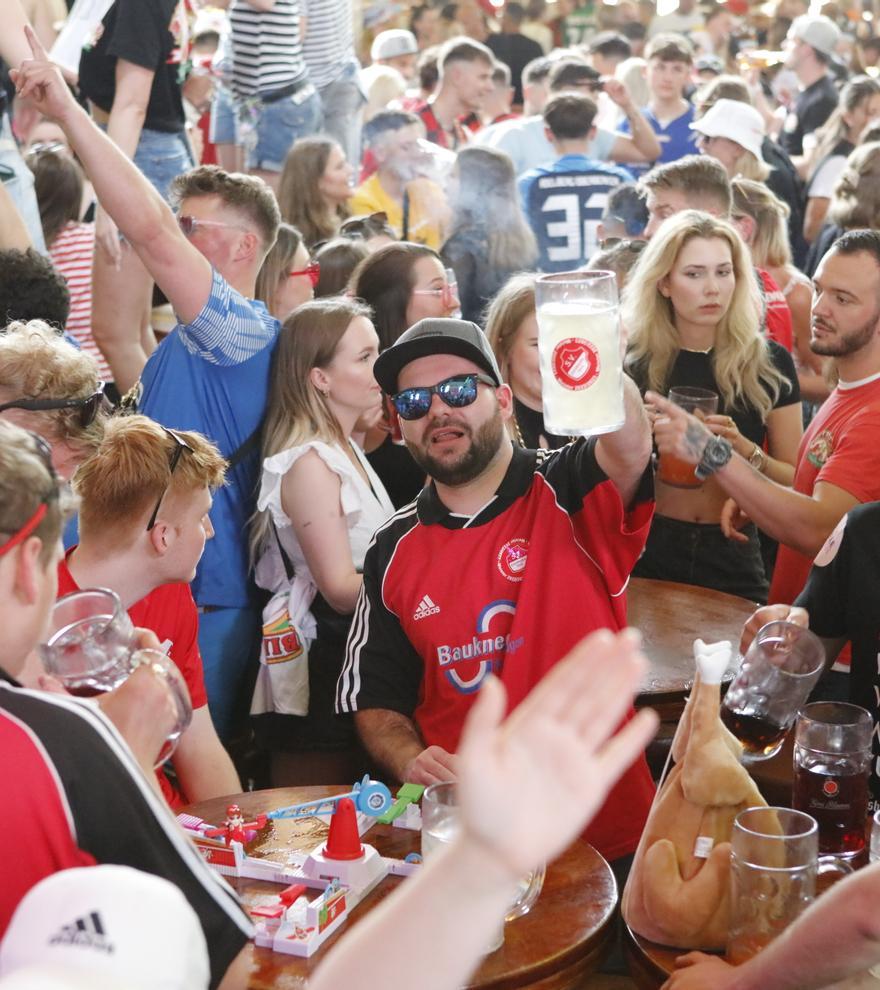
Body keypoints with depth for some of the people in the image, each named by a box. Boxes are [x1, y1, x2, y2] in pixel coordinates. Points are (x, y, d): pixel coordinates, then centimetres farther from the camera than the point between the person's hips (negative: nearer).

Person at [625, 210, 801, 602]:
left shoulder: (769, 362, -4)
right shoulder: (635, 360, -3)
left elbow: (796, 479, -1)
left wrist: (745, 450, -18)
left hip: (732, 557, 0)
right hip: (649, 550, 0)